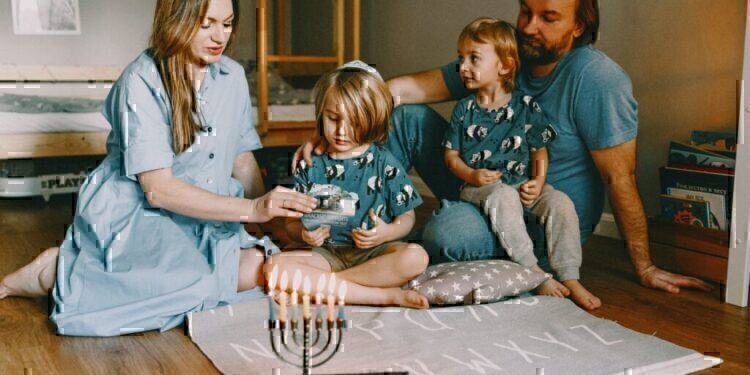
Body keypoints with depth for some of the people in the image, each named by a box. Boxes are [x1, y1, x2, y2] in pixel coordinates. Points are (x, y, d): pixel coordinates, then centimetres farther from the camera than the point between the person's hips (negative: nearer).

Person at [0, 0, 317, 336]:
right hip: (133, 214, -7)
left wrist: (273, 214, -6)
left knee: (256, 266, -22)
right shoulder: (141, 82, -15)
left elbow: (242, 160, 11)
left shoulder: (232, 76, 4)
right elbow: (158, 189, -22)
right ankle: (61, 271, -10)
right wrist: (252, 209, -28)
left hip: (201, 218, 7)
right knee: (197, 284, -33)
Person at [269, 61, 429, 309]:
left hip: (373, 251, -1)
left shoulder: (384, 163, 4)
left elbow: (407, 217, 5)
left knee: (415, 257, -31)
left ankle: (320, 282, -22)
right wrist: (303, 233, -15)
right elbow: (292, 222, 8)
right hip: (327, 253, 1)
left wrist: (387, 233, -16)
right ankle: (385, 295, -27)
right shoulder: (310, 166, 7)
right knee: (275, 266, -28)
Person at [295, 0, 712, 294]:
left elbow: (620, 178, -18)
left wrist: (645, 268, -12)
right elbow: (410, 88, -7)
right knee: (405, 116, -4)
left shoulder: (597, 79, -21)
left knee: (450, 231, -37)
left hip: (548, 226, -6)